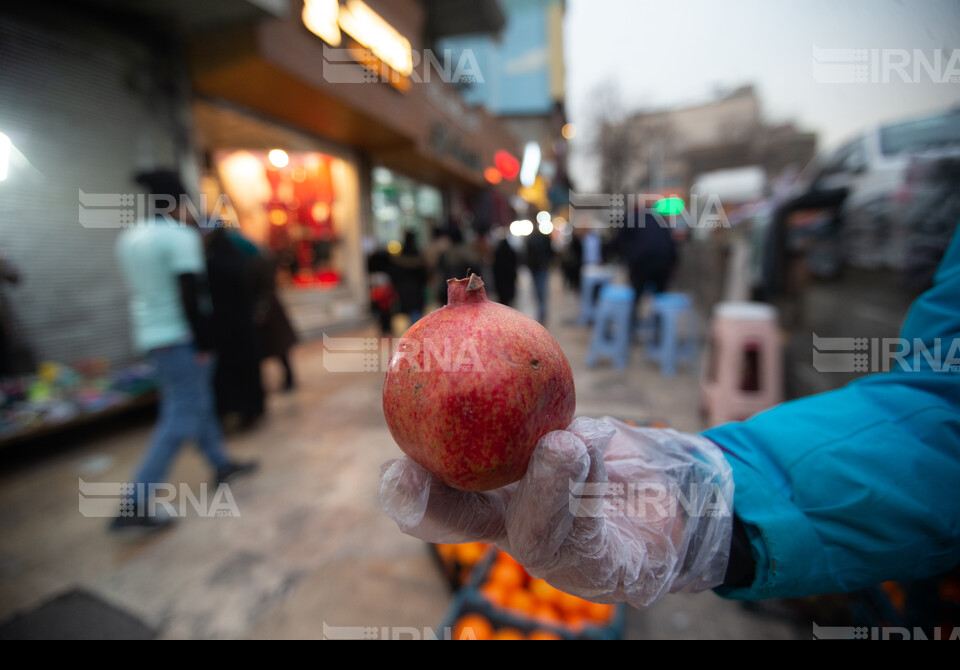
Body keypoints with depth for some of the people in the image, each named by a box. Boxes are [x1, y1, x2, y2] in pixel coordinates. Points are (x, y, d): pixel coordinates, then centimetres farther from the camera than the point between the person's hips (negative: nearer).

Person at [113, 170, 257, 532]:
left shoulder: (128, 238, 10)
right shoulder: (180, 235, -14)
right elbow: (190, 293, -19)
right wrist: (204, 343, -15)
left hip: (150, 335, 9)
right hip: (179, 337, -9)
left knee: (198, 401, 18)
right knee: (182, 417, -3)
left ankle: (221, 464, 32)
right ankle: (135, 504, -1)